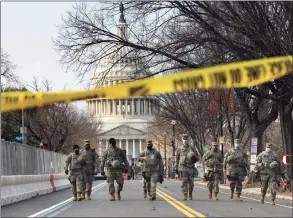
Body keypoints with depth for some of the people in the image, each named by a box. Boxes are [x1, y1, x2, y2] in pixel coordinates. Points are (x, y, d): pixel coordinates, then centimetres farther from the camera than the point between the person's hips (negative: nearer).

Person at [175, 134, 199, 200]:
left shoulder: (192, 149, 5)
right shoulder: (179, 150, 7)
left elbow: (197, 159, 7)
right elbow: (177, 159, 13)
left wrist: (195, 157, -16)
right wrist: (176, 167, 9)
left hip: (191, 168, 1)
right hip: (183, 168, -1)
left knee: (191, 183, 4)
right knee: (184, 182, -8)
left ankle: (190, 195, 20)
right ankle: (185, 195, -7)